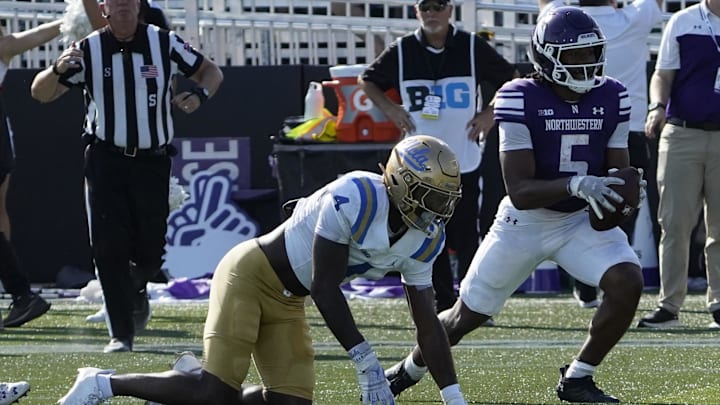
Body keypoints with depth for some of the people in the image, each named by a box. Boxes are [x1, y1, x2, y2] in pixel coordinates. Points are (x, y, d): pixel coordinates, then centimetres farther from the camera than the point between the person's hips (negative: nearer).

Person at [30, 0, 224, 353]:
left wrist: (199, 94, -13)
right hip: (105, 161, -1)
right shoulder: (89, 50, -3)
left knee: (151, 250, 2)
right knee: (109, 248, -9)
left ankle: (135, 290, 38)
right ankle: (121, 333, -1)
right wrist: (57, 69, -26)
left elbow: (211, 71, 10)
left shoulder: (164, 44, -1)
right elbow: (41, 93, -3)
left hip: (152, 162, 1)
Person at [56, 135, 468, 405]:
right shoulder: (354, 198, -27)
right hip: (251, 276, -8)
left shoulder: (425, 239, -2)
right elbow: (325, 288, -26)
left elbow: (428, 326, 4)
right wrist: (366, 361, -27)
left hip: (286, 302, 8)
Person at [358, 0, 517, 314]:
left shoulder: (472, 48, -4)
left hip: (465, 162, -2)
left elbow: (512, 82, 6)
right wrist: (390, 109, 2)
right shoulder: (402, 52, 1)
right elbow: (367, 81, 16)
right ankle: (443, 304, 15)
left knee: (466, 239, -4)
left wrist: (490, 114, -5)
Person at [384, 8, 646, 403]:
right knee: (465, 316, 9)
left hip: (582, 220, 3)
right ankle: (409, 370, 40)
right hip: (525, 222, -3)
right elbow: (520, 192, -26)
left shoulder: (611, 99, -8)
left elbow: (618, 172, -2)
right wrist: (576, 184, -41)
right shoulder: (521, 100, -22)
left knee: (628, 284, -22)